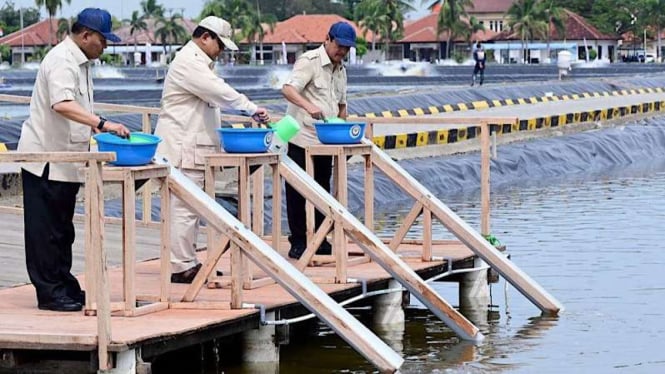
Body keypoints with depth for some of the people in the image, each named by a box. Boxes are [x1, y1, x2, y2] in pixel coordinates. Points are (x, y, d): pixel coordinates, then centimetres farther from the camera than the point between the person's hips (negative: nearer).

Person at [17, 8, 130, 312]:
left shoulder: (81, 62, 15)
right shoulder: (62, 61, -18)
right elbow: (62, 104, -34)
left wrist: (99, 129, 18)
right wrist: (102, 124, -40)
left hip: (66, 161, 10)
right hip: (46, 159, -10)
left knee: (62, 229, 15)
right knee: (46, 230, -4)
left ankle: (64, 287, 21)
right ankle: (49, 293, -1)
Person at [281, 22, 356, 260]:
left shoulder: (340, 70, 15)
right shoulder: (309, 61, -10)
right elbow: (288, 89, -24)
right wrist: (308, 106, -41)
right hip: (302, 139, -8)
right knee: (298, 192, -3)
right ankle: (298, 242, 2)